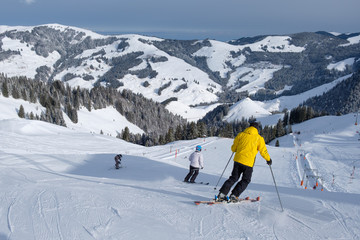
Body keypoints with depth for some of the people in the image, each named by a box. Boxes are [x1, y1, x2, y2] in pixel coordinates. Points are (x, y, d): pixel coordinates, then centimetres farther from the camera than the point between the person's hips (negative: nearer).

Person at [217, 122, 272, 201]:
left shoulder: (241, 135, 6)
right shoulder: (259, 138, 1)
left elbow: (233, 148, 9)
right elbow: (263, 151, 6)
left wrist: (234, 149, 32)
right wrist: (268, 159, 23)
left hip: (238, 160, 3)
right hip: (248, 162, -3)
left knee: (233, 178, 15)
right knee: (245, 180, 14)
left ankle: (222, 193, 5)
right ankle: (234, 195, 5)